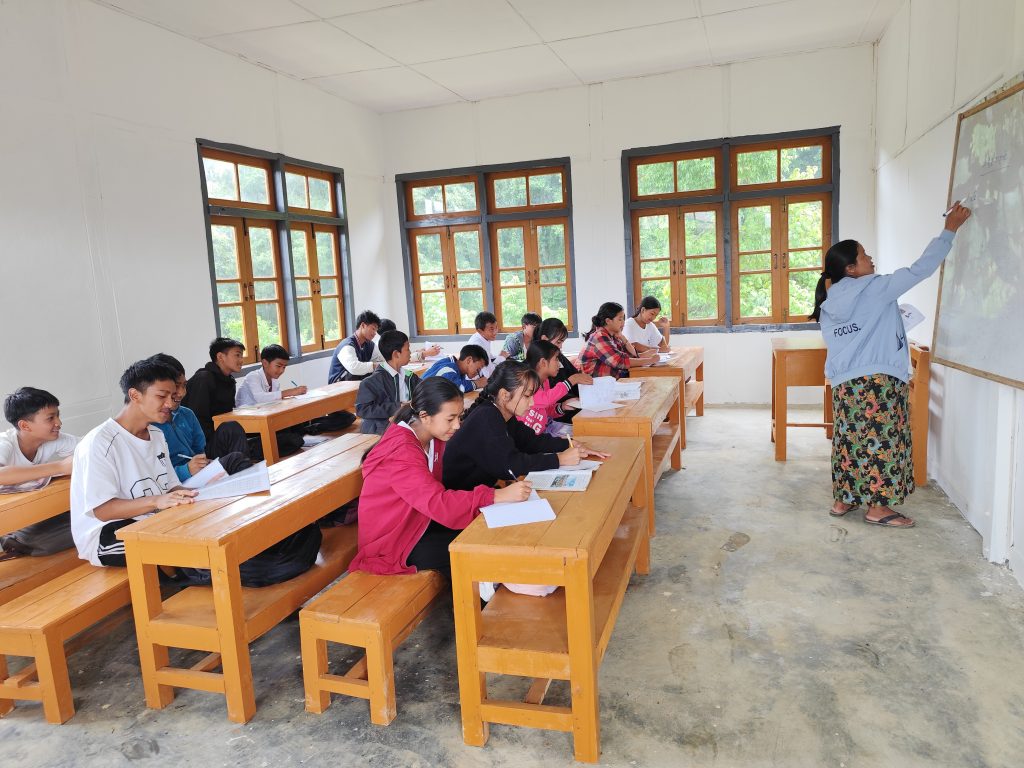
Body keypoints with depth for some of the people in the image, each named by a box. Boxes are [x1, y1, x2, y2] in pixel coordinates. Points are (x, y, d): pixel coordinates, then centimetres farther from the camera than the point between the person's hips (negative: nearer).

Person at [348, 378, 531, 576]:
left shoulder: (432, 438, 0)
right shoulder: (402, 452, -27)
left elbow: (435, 492, -1)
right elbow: (437, 503, -36)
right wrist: (497, 496, -39)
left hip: (417, 523, 8)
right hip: (391, 543, -8)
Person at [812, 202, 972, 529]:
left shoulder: (828, 305, 11)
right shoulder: (875, 288, -7)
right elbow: (919, 269, -6)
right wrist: (949, 230, 3)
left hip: (843, 383, 7)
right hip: (878, 379, -6)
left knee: (849, 439, 12)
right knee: (881, 439, 1)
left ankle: (842, 500, 18)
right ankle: (877, 506, 7)